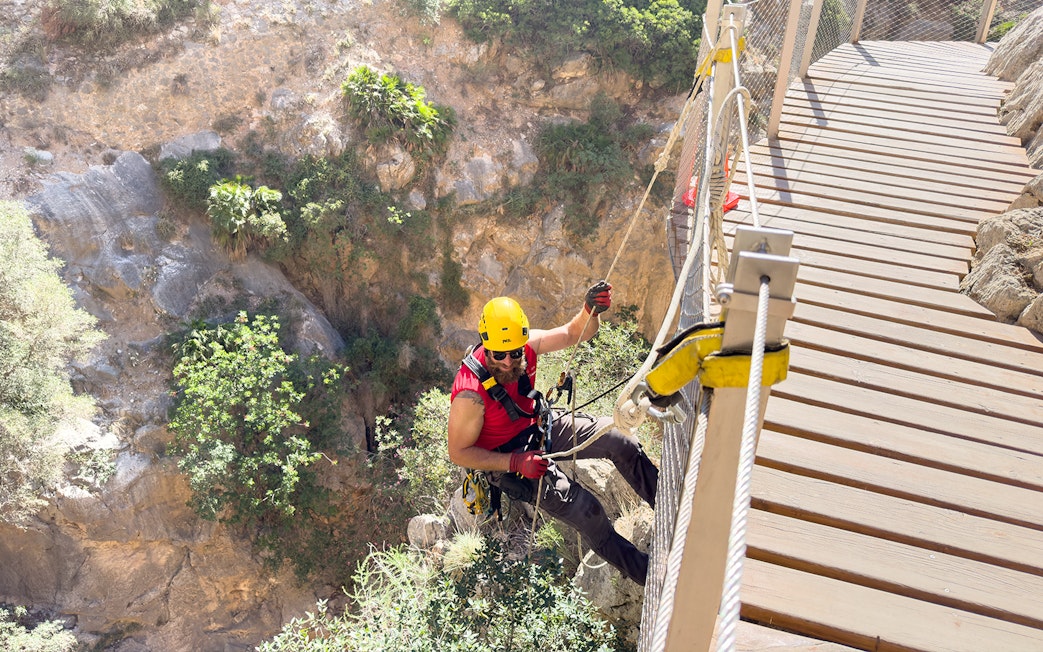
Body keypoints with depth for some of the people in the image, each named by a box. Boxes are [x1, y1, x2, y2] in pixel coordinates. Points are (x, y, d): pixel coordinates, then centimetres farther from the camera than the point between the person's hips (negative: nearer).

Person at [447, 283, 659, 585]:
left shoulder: (527, 345, -18)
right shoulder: (471, 395, -33)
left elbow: (574, 333, -8)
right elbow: (458, 453, -22)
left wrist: (590, 310, -32)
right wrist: (516, 463, -28)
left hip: (538, 426, 6)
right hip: (507, 458, -6)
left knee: (619, 440, -5)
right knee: (587, 511, -16)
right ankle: (645, 572, 8)